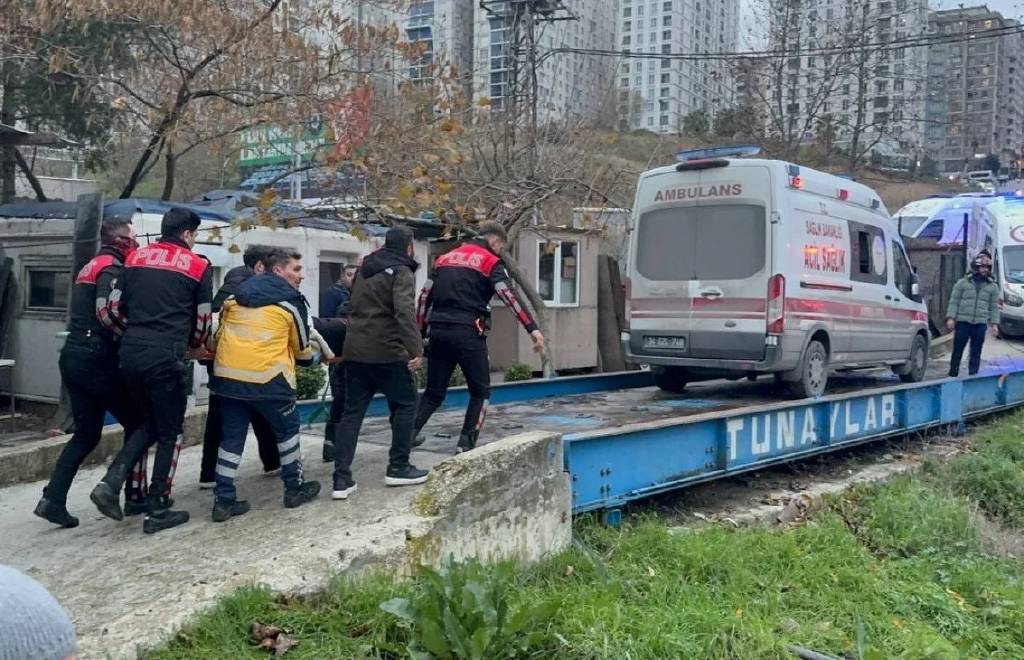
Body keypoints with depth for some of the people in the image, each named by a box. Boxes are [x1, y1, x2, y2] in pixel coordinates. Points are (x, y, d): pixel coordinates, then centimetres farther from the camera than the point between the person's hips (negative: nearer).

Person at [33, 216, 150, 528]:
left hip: (73, 356, 9)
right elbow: (105, 311, -25)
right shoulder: (112, 268, -10)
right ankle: (134, 496, 9)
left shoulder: (90, 267, 20)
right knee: (137, 423, 5)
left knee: (86, 432, 11)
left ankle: (53, 499, 2)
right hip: (97, 359, -9)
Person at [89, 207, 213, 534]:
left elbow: (114, 306, 13)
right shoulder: (198, 266, 1)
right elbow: (203, 320, 6)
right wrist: (193, 344, 27)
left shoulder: (136, 257, 13)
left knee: (150, 424, 22)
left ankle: (110, 483, 5)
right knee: (170, 432, 8)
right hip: (165, 357, -5)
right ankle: (157, 511, 10)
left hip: (130, 352, 5)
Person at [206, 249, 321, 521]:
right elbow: (302, 346, 9)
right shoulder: (291, 301, 1)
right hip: (266, 376, -5)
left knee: (231, 437, 11)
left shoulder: (237, 295, 18)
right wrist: (312, 358, 31)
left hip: (227, 373, 6)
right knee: (287, 429, 14)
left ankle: (224, 499, 11)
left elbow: (220, 331, 23)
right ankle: (295, 488, 23)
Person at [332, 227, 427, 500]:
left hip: (355, 351, 7)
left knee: (352, 412, 6)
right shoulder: (401, 272, -7)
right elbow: (405, 312, -21)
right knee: (404, 405, 10)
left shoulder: (364, 270, 17)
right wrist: (416, 350, -26)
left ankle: (341, 479, 1)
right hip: (386, 352, -7)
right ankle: (398, 468, 13)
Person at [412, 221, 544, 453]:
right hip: (468, 333, -5)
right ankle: (466, 445, 4)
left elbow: (424, 297, 18)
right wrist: (532, 329, -17)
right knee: (480, 392, 10)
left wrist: (420, 332, 23)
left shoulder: (445, 258, 19)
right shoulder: (490, 262, 3)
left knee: (434, 391, 16)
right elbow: (509, 296, -11)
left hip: (438, 331, 5)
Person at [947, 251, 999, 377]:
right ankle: (952, 374, 11)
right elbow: (954, 301, 3)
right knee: (957, 350, 2)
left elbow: (994, 307, 12)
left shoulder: (993, 286, 10)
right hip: (963, 322, -2)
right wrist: (950, 317, -6)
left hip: (980, 324, 2)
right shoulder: (963, 283, 4)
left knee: (976, 352, 5)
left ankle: (973, 375, 11)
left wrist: (994, 323, 5)